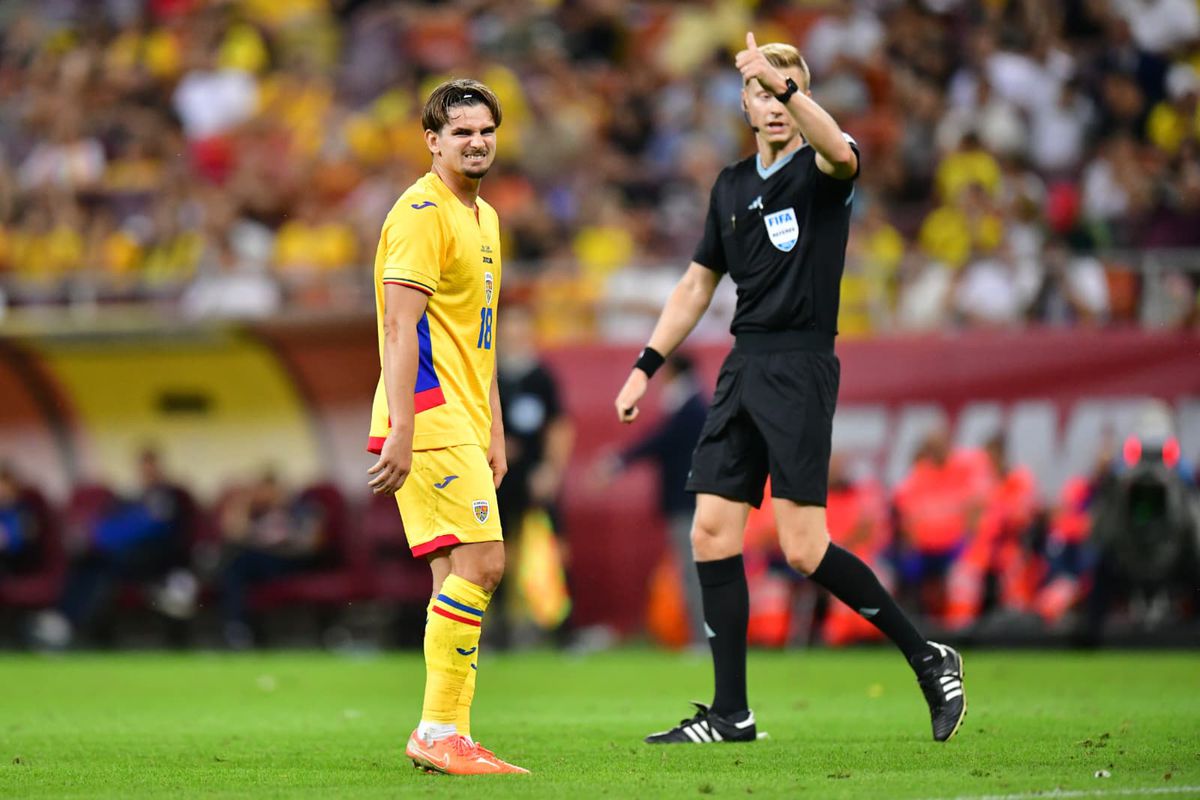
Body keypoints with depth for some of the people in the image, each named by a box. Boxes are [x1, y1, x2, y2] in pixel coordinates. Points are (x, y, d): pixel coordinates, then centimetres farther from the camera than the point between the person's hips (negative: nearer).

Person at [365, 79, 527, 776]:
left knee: (458, 575, 7)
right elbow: (400, 329, -18)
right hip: (429, 418, -10)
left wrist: (494, 434, 22)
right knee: (478, 563, -15)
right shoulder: (423, 214, -11)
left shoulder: (483, 217, 20)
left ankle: (444, 736, 9)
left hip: (461, 423, 10)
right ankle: (441, 731, -13)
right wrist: (400, 431, -24)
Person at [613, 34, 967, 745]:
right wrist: (647, 365, 18)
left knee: (804, 546, -13)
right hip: (744, 368, 7)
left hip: (801, 369, -7)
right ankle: (732, 714, 6)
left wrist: (787, 85, -44)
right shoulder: (732, 187, 16)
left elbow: (840, 149, -30)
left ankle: (929, 658, 2)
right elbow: (698, 284, 24)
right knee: (712, 533, 0)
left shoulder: (820, 170, -3)